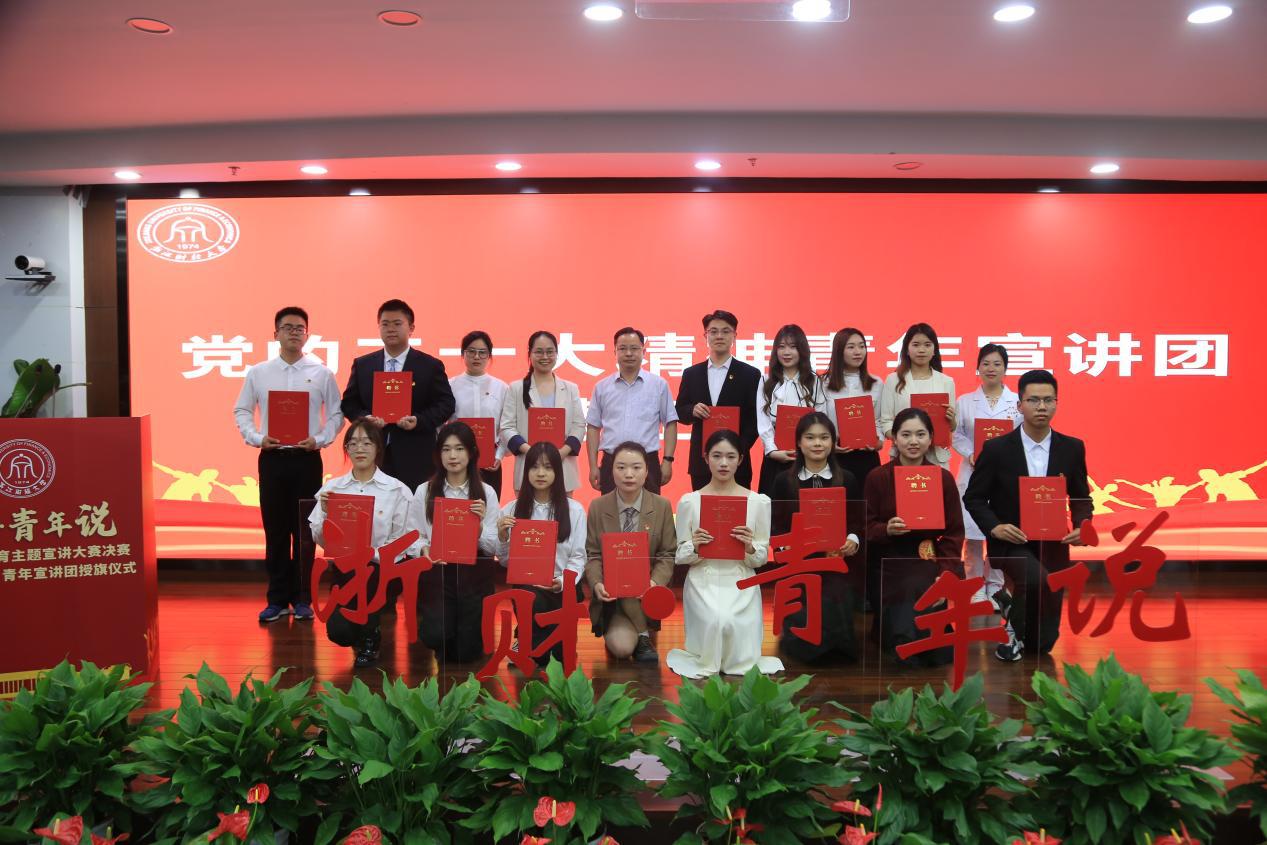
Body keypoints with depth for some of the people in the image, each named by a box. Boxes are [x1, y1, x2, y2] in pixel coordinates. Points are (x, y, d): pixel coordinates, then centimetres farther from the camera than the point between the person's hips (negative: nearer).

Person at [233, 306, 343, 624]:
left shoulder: (322, 373, 2)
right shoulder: (258, 373, 5)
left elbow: (336, 414, 5)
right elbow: (241, 411, 9)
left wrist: (320, 439, -10)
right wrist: (256, 438, -6)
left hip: (307, 458, -1)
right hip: (272, 458, 1)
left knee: (305, 531, 3)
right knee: (275, 530, 5)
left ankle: (302, 599, 13)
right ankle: (277, 599, 14)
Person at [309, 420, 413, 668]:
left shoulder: (397, 490, -2)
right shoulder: (332, 487, 5)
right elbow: (320, 539, 5)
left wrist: (373, 553, -19)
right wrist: (325, 513, -13)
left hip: (382, 569, -2)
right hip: (344, 568, 2)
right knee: (338, 632, -20)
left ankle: (368, 638, -2)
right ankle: (365, 632, 21)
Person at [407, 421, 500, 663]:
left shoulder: (486, 493, 3)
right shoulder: (425, 492, 2)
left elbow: (493, 548, 1)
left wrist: (480, 524, -17)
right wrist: (424, 549, -18)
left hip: (474, 573, 0)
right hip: (436, 572, 0)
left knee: (466, 651, -5)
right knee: (436, 636, -19)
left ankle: (468, 623, 32)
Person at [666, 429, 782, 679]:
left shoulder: (759, 502, 3)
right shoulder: (689, 501, 2)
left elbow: (761, 558, 7)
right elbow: (679, 557, 6)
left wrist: (750, 548, -15)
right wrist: (694, 547, -16)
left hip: (742, 583, 1)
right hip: (703, 582, -1)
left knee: (744, 661, -20)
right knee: (718, 621, -33)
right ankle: (707, 662, 2)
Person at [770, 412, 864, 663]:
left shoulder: (847, 479, 10)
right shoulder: (784, 480, 8)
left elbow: (859, 522, 9)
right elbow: (776, 527, 6)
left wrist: (853, 540, -11)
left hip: (839, 561, 1)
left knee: (835, 603, -25)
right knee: (804, 618, -21)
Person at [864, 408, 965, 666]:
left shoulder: (944, 478, 3)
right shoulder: (877, 478, -1)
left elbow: (954, 532, 2)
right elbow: (867, 528, 0)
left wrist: (946, 574, -11)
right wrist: (886, 530, -23)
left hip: (930, 562, 1)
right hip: (890, 565, -1)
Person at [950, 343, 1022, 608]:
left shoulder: (1018, 402, 6)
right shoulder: (965, 402, 9)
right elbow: (957, 435, 4)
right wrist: (971, 455, -13)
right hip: (973, 474, 0)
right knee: (972, 535, -1)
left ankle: (995, 589, 15)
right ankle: (976, 591, 10)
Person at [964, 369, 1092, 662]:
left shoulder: (1072, 448, 0)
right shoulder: (997, 449, -8)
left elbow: (1081, 498, 9)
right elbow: (973, 497, -2)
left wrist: (1082, 526, -11)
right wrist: (994, 527, -19)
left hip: (1052, 545, 3)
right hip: (1010, 542, -3)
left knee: (1044, 643, 5)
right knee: (1037, 580, -37)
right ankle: (1012, 629, -6)